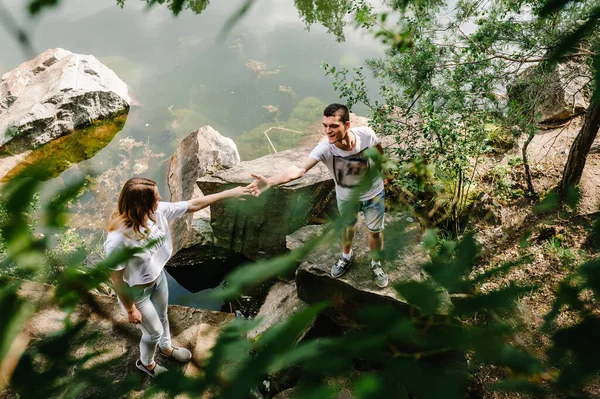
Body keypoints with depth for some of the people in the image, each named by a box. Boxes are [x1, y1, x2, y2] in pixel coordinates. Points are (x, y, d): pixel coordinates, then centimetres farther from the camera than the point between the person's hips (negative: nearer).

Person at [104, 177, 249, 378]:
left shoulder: (158, 211, -23)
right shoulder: (118, 240, -40)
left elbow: (193, 205, -12)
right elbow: (117, 280, -27)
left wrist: (229, 193, -9)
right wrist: (131, 310, -14)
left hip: (158, 277, 6)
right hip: (137, 291, -6)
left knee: (162, 317, 32)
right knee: (154, 332, 19)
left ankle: (166, 347, 65)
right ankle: (146, 363, 53)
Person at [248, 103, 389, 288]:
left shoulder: (366, 134, -34)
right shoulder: (324, 148, -37)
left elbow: (379, 152, -9)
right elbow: (300, 169, -51)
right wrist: (270, 181, -69)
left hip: (373, 193, 0)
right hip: (346, 196, 0)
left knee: (375, 231, 17)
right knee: (347, 226, 27)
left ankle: (376, 264, 48)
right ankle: (346, 256, 59)